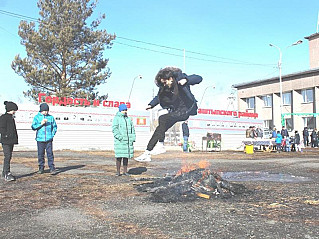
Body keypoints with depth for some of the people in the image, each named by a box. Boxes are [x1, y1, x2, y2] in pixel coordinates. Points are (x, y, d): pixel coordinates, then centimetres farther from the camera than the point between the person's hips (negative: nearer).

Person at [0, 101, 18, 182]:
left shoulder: (11, 118, 18)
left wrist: (14, 138, 17)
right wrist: (7, 136, -18)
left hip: (11, 141, 9)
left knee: (9, 157, 12)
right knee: (7, 156, -13)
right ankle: (7, 174, -13)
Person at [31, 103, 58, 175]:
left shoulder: (51, 117, 7)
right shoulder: (37, 117, 5)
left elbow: (55, 126, 14)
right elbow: (33, 127, 0)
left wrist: (52, 134, 2)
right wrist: (41, 124, -14)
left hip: (49, 139, 0)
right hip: (40, 139, 0)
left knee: (50, 154, -4)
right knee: (40, 154, 5)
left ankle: (52, 168, -2)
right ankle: (41, 168, 16)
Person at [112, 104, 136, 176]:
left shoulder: (128, 119, 19)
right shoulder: (116, 118, 1)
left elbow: (132, 128, 21)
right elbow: (114, 129, -8)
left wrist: (133, 137, 8)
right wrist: (119, 137, -17)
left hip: (128, 140, 5)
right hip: (120, 141, -5)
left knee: (126, 156, 7)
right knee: (119, 156, -6)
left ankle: (125, 171, 14)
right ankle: (118, 171, 2)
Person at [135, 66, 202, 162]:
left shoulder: (180, 78, -15)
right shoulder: (164, 88, 2)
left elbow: (199, 78, -23)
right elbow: (159, 97, 20)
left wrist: (186, 80, -40)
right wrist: (151, 104, 5)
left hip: (185, 110, -7)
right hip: (175, 111, 7)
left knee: (162, 119, -23)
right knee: (160, 129, 0)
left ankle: (161, 146, -15)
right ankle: (147, 153, 5)